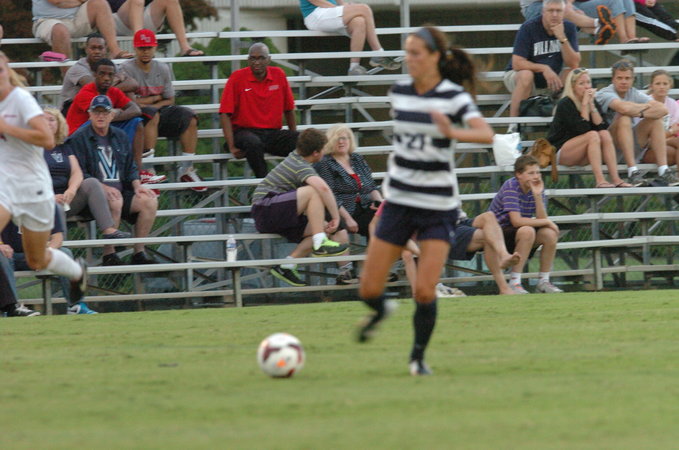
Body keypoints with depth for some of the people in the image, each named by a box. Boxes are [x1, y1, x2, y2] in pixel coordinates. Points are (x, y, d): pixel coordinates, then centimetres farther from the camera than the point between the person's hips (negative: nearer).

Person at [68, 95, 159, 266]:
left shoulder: (120, 136, 20)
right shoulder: (79, 139, -1)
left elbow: (130, 167, 24)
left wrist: (137, 186, 3)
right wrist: (103, 187, -20)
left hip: (120, 191, 6)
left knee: (149, 201, -17)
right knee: (115, 200, -37)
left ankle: (139, 252, -12)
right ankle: (109, 255, -30)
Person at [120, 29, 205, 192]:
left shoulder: (163, 69, 10)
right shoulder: (127, 69, -4)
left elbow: (170, 100, 9)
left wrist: (143, 103, -8)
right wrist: (155, 98, -3)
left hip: (160, 111, 5)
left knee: (189, 116, -16)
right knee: (152, 114, -37)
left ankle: (186, 169, -14)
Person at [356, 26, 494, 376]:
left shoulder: (453, 96, -11)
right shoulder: (399, 92, 4)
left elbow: (486, 134, -26)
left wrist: (454, 133, -42)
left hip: (438, 206, -4)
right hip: (399, 201, 4)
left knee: (424, 292, -11)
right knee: (369, 290, 1)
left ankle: (418, 356, 13)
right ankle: (380, 311, 38)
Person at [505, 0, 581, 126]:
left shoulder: (569, 28, -7)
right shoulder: (529, 28, -18)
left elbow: (574, 64, -15)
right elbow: (517, 63, -23)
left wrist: (562, 38, -27)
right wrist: (544, 68, -30)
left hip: (551, 80, 4)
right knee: (526, 75, -37)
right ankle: (513, 127, -33)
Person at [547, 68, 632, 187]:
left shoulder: (593, 102, 8)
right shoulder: (565, 104, -12)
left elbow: (602, 126, -7)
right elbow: (582, 129, -22)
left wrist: (591, 105, -12)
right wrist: (584, 104, -19)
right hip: (559, 152, -6)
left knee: (605, 135, -19)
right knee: (593, 135, -28)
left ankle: (615, 179, -29)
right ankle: (599, 181, -38)